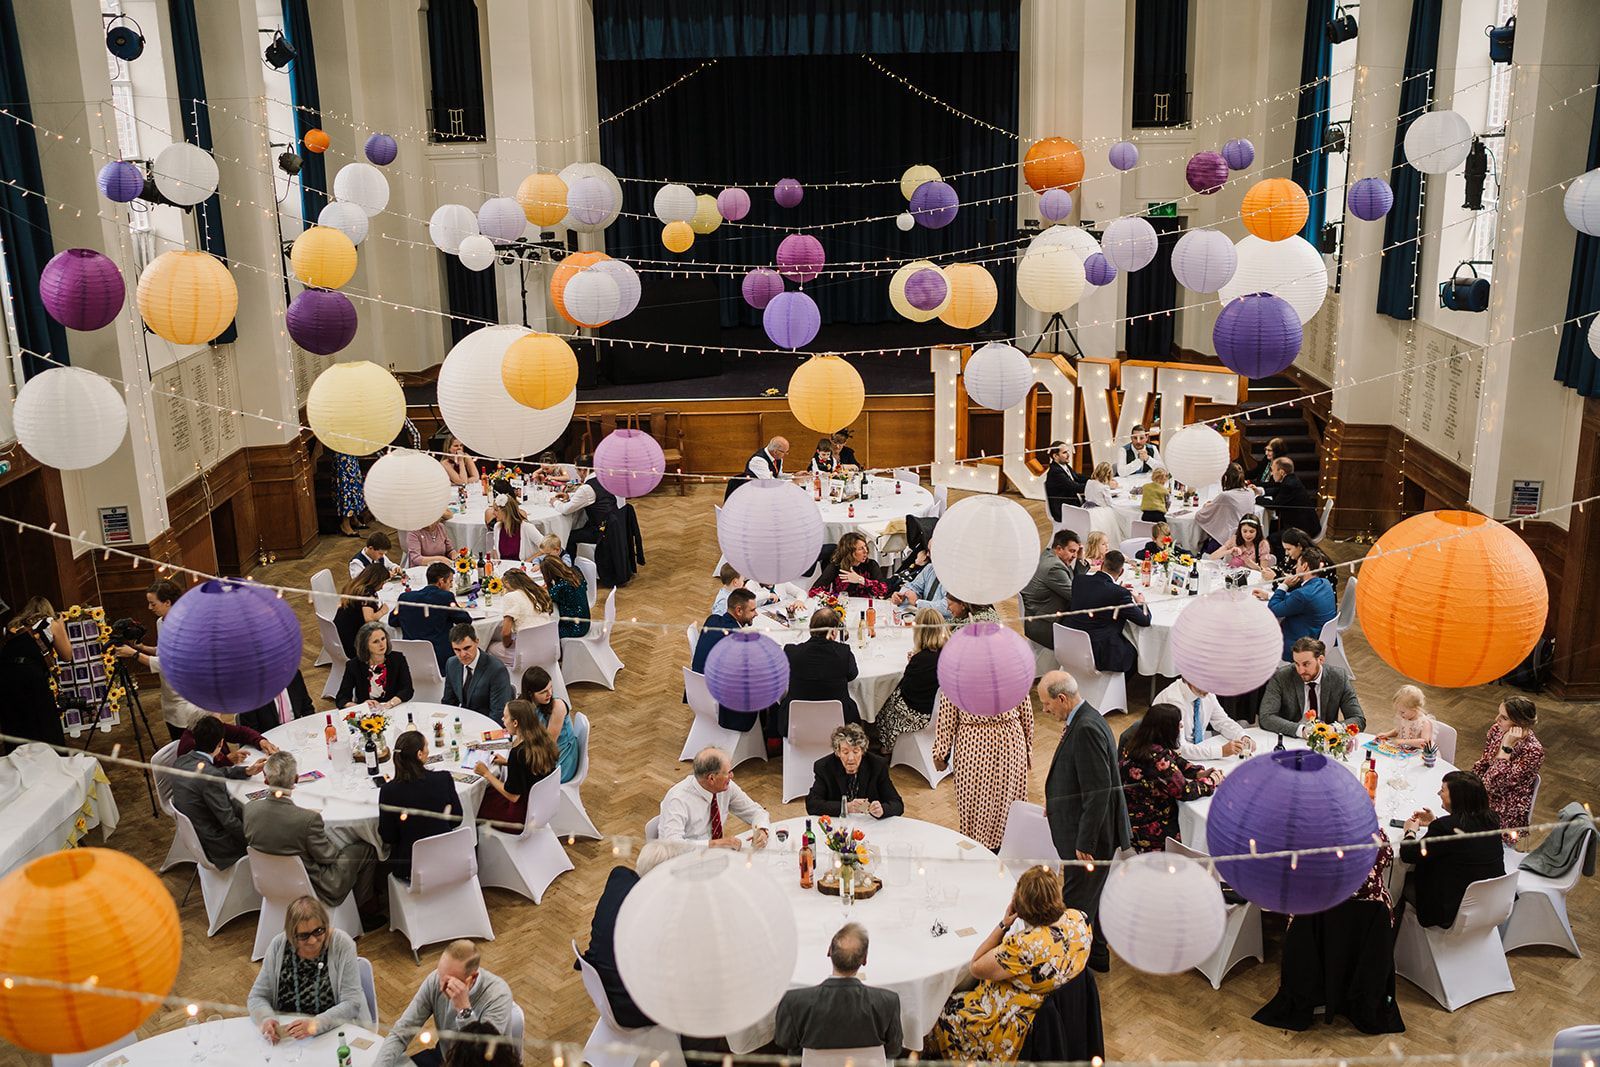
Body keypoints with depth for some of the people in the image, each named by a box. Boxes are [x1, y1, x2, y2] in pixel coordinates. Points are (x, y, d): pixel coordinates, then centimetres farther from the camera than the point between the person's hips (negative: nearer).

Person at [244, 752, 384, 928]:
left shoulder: (250, 809, -17)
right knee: (367, 851, 14)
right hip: (313, 886, -6)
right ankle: (368, 914, 31)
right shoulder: (308, 819, -34)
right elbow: (327, 856, -19)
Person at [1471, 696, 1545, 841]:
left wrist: (1507, 747, -31)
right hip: (1484, 793, 7)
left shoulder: (1533, 750, -24)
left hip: (1508, 813, -7)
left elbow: (1498, 783, -28)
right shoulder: (1497, 730, -4)